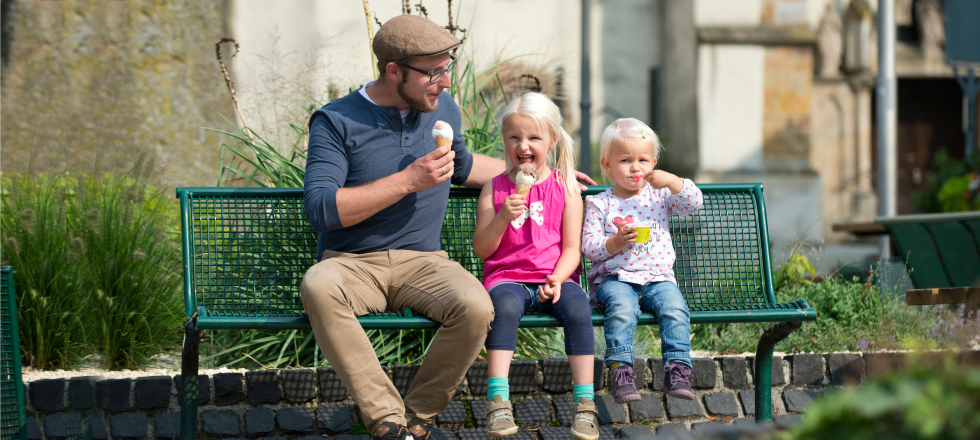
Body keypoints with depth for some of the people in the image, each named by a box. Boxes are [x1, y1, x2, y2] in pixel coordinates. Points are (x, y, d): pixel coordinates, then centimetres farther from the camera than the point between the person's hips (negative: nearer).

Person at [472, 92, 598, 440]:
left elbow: (572, 248, 5)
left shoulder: (565, 188, 7)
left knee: (578, 305, -31)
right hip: (507, 277, 0)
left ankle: (585, 402, -28)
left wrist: (557, 279, -15)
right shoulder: (495, 189, 8)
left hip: (553, 278, 0)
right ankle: (498, 401, -38)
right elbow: (481, 249, 4)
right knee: (505, 305, -35)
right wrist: (502, 218, -13)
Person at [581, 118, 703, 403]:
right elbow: (589, 246, 0)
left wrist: (672, 181, -13)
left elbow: (694, 202, 1)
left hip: (658, 276, 2)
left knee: (673, 304, -28)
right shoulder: (599, 204, 7)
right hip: (615, 278, -2)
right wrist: (615, 243, -18)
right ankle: (620, 370, -35)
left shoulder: (660, 195, 14)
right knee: (621, 304, -34)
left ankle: (677, 370, -28)